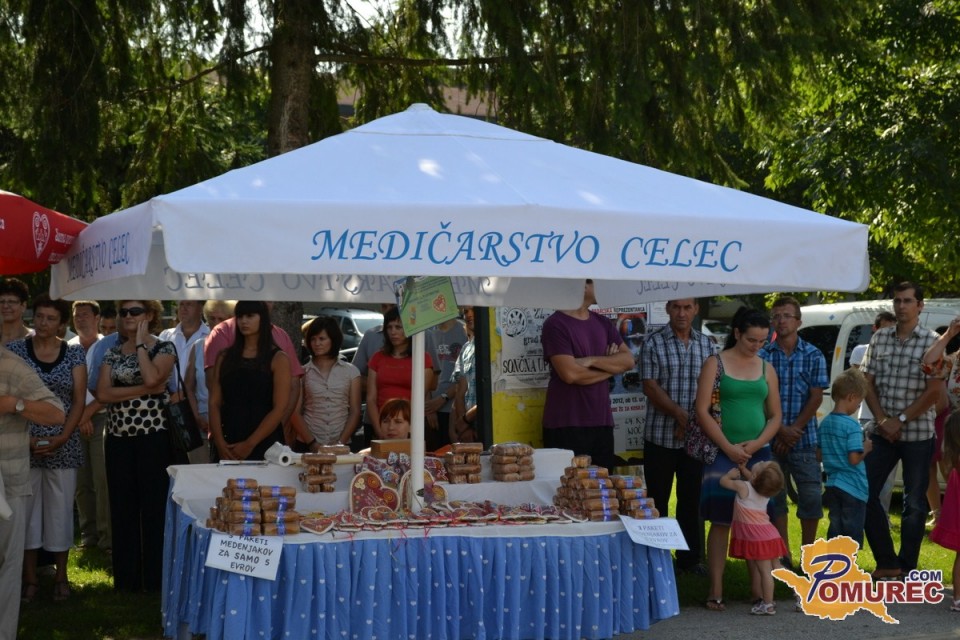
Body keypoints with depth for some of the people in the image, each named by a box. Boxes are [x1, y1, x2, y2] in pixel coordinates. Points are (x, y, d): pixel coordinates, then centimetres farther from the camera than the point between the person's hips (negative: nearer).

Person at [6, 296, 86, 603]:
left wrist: (61, 438, -9)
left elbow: (79, 400, 2)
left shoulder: (74, 354, 3)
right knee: (26, 509, 3)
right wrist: (27, 437, -12)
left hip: (63, 447, 1)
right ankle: (29, 578, 12)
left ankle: (61, 576, 17)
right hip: (24, 445, -1)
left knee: (61, 509, 6)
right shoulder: (15, 350, 0)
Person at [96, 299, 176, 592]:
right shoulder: (113, 352, 11)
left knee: (154, 507, -2)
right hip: (118, 437, 5)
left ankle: (155, 578, 5)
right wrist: (144, 389, -13)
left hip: (153, 436, -5)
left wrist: (141, 344, -10)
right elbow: (103, 393, -3)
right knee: (122, 508, 7)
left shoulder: (164, 348, -2)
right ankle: (126, 578, 14)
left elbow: (152, 378, -23)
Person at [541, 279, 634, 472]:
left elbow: (628, 360, 5)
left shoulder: (602, 324, 14)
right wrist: (610, 367, -2)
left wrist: (592, 360, -11)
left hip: (601, 422, 7)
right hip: (566, 425, -6)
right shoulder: (556, 325, -8)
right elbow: (570, 374, -17)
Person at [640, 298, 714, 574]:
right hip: (661, 435, -3)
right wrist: (680, 414, -17)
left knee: (692, 499, 8)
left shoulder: (706, 344, 8)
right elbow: (650, 386, -8)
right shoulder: (654, 343, -2)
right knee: (657, 499, 3)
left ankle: (690, 557, 17)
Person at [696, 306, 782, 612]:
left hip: (758, 452, 4)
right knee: (721, 521, -5)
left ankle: (757, 587, 10)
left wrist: (756, 444, -5)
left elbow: (775, 416, 12)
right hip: (723, 452, -4)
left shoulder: (766, 369, 12)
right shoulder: (715, 363, 0)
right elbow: (702, 410, -6)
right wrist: (728, 447, -11)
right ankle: (716, 591, -4)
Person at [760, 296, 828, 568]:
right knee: (775, 497, 5)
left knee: (811, 496, -1)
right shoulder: (763, 356, 1)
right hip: (771, 440, 0)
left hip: (803, 439, 0)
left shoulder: (813, 356, 2)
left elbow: (816, 397, -2)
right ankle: (784, 555, 14)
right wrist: (780, 430, -11)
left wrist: (794, 429, -11)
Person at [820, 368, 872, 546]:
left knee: (835, 530, 13)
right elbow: (854, 458, -21)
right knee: (852, 533, 1)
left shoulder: (825, 423, 7)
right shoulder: (852, 426, -17)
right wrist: (866, 448, -3)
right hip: (853, 488, -7)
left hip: (832, 485, 7)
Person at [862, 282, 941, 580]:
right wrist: (883, 420, -7)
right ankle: (887, 562, 10)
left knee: (914, 504, 3)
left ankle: (906, 568, 12)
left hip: (918, 434, -4)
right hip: (883, 432, 4)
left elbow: (934, 390, -11)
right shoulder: (880, 338, 6)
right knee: (864, 493, -1)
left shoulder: (931, 341, -6)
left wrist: (901, 420, -14)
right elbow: (868, 384, 6)